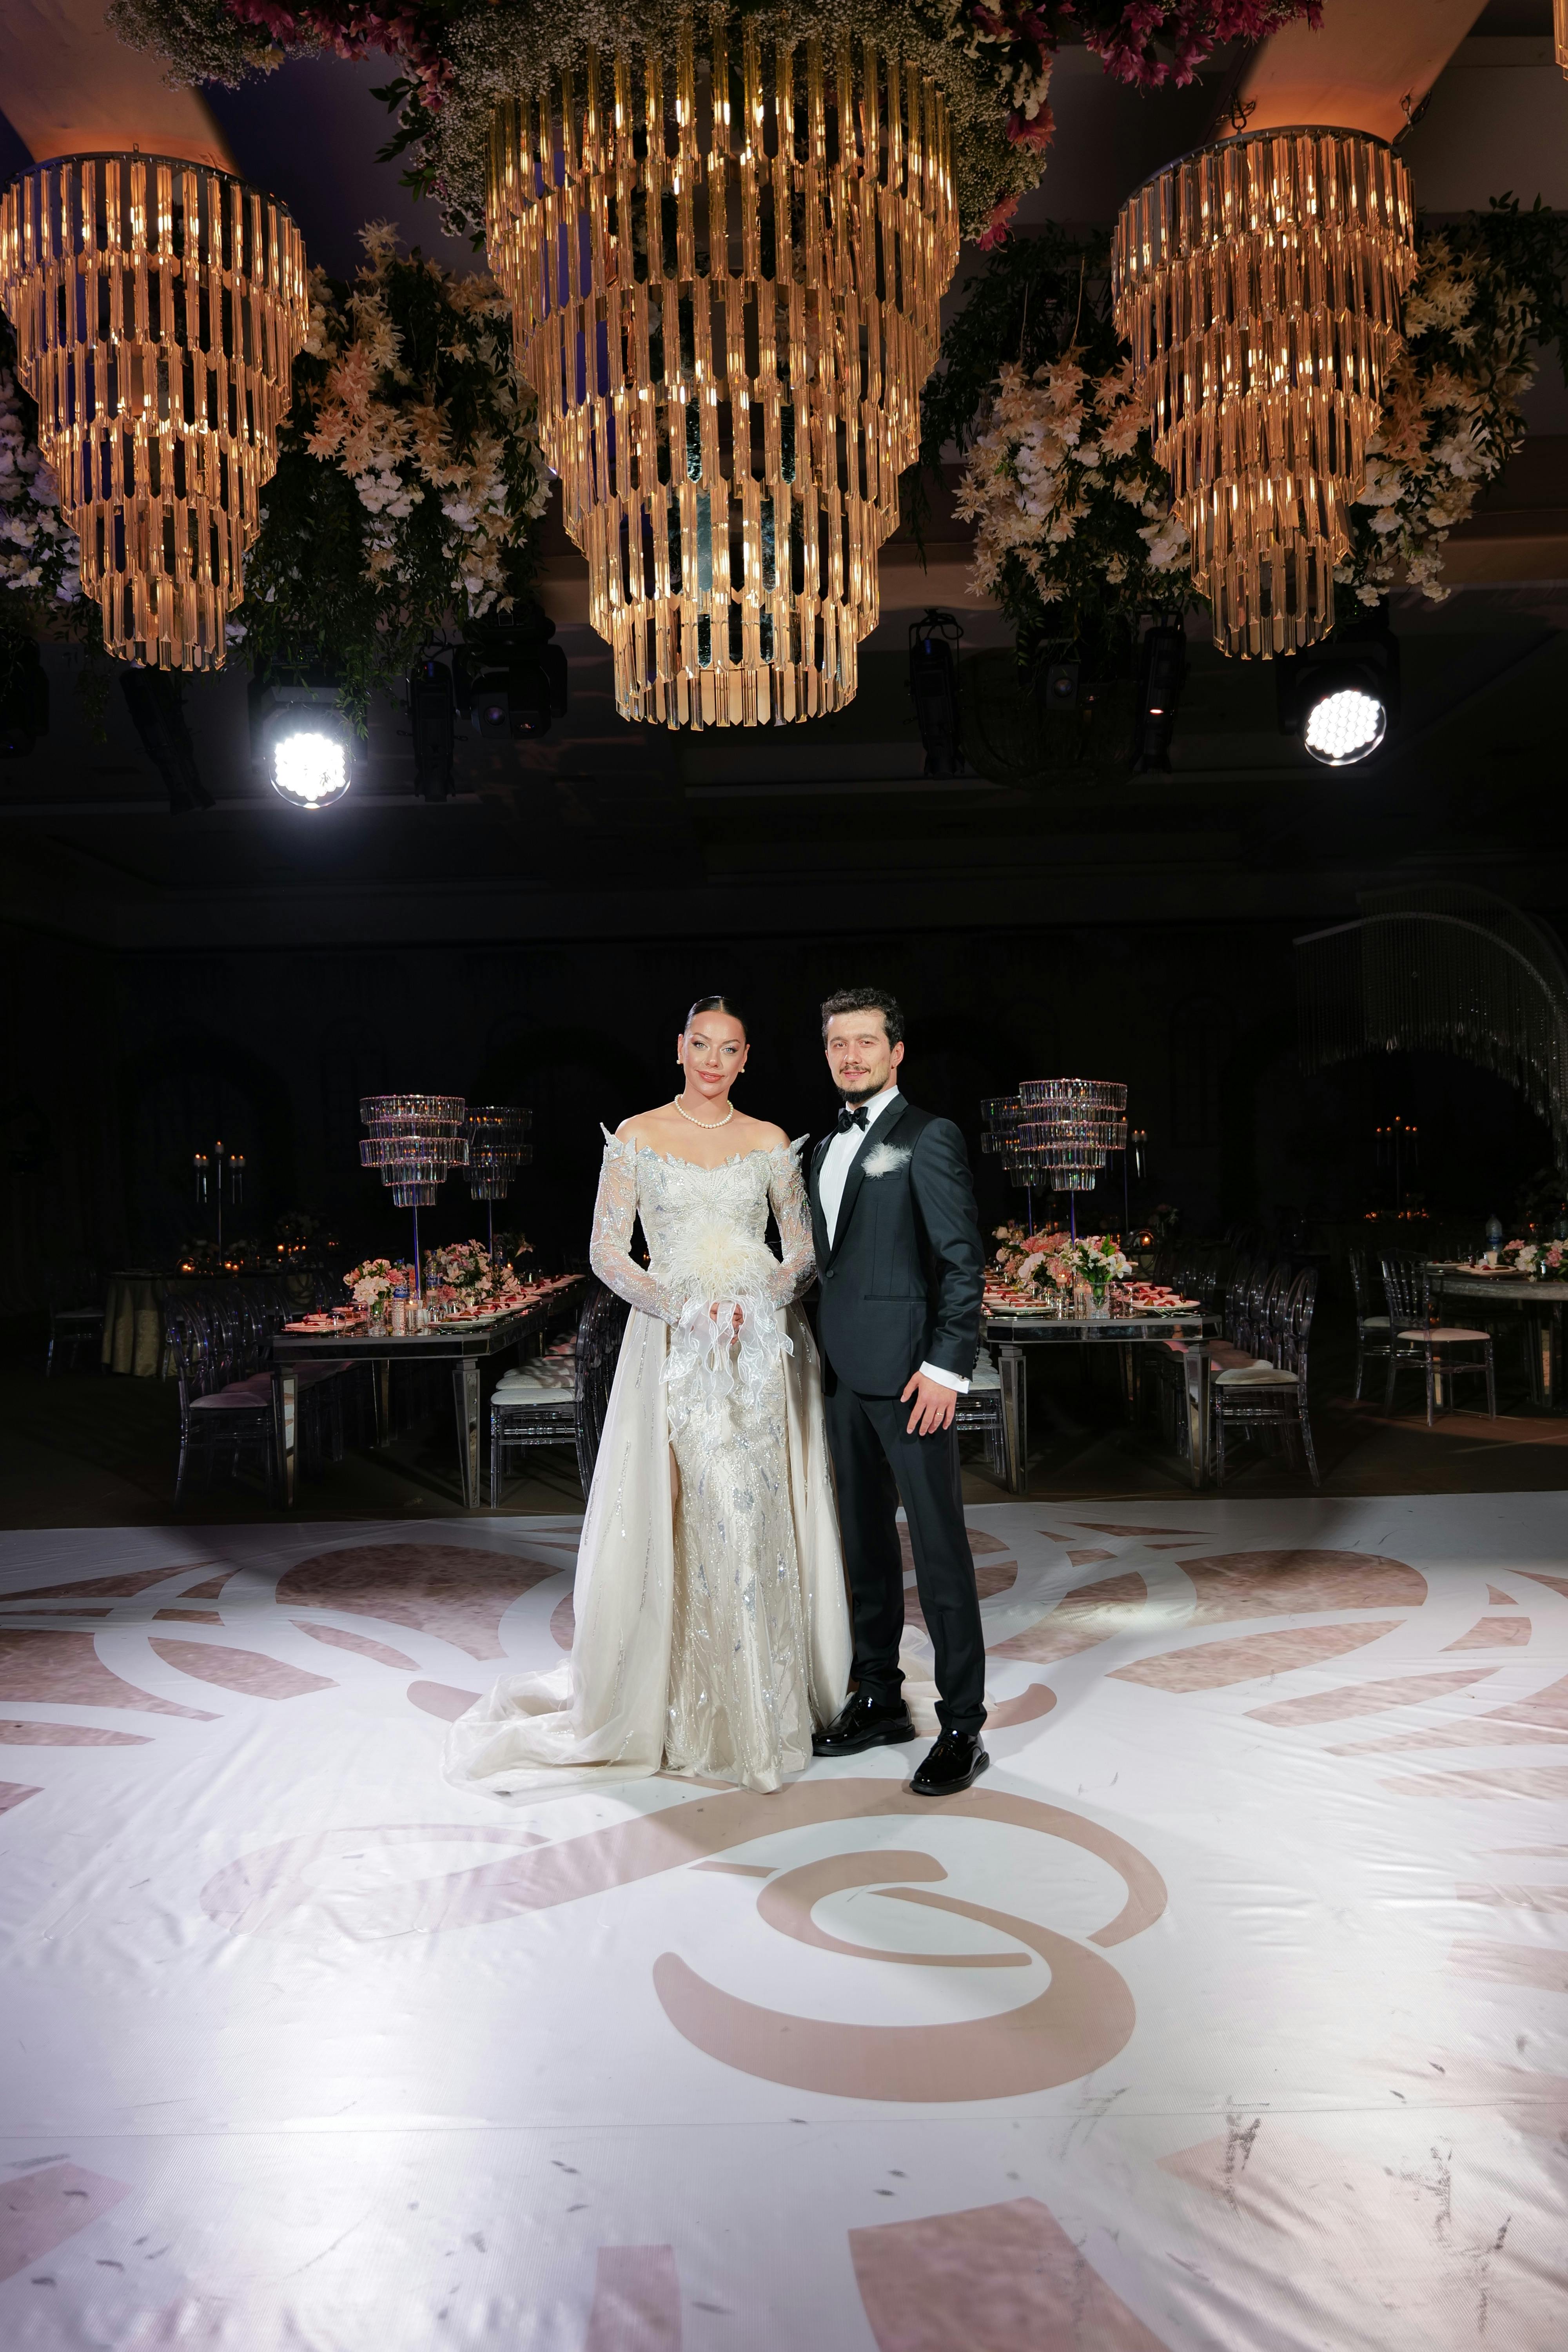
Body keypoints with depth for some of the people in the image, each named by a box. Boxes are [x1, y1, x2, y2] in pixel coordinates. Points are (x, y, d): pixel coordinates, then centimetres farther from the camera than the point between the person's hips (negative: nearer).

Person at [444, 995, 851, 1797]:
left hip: (762, 1347, 2)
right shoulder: (637, 1137, 2)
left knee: (762, 1516, 3)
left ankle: (769, 1702, 19)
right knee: (680, 1524, -2)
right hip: (674, 1348, -1)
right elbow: (607, 1252, -1)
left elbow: (805, 1249, 8)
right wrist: (682, 1310, -13)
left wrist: (758, 1304, -10)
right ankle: (686, 1706, 14)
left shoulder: (771, 1143, 7)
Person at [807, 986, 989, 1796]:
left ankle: (962, 1727, 8)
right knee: (865, 1540, 15)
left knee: (939, 1547, -2)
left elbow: (963, 1261, -11)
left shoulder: (929, 1139, -6)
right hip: (843, 1372, 8)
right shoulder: (827, 1148, 17)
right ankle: (879, 1699, 28)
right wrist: (824, 1352, 13)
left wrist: (947, 1365, -18)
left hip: (908, 1372, -7)